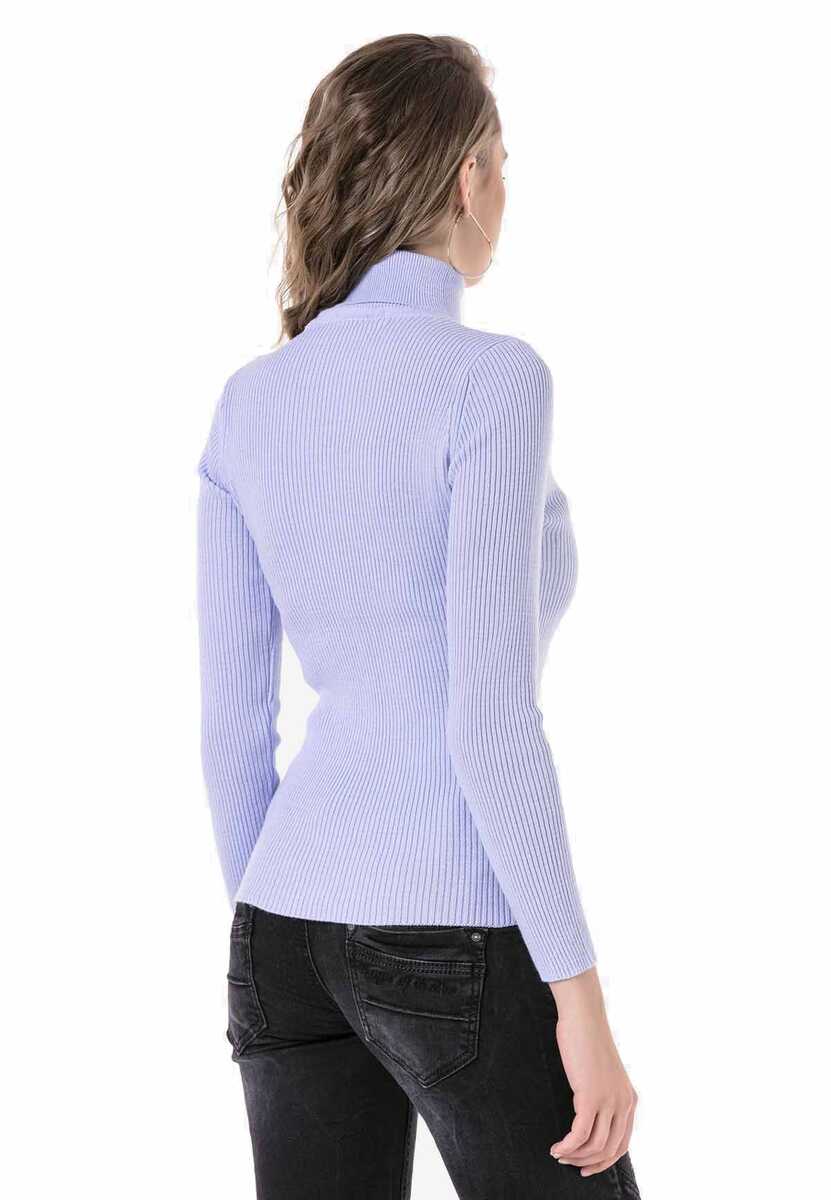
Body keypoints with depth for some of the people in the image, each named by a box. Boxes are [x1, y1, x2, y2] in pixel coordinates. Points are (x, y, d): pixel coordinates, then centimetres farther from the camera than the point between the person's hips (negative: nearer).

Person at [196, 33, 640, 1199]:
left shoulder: (251, 402, 6)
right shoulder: (488, 380, -15)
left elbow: (233, 721, 9)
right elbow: (489, 716, -20)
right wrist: (579, 995, -15)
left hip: (296, 929, 7)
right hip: (457, 942, -6)